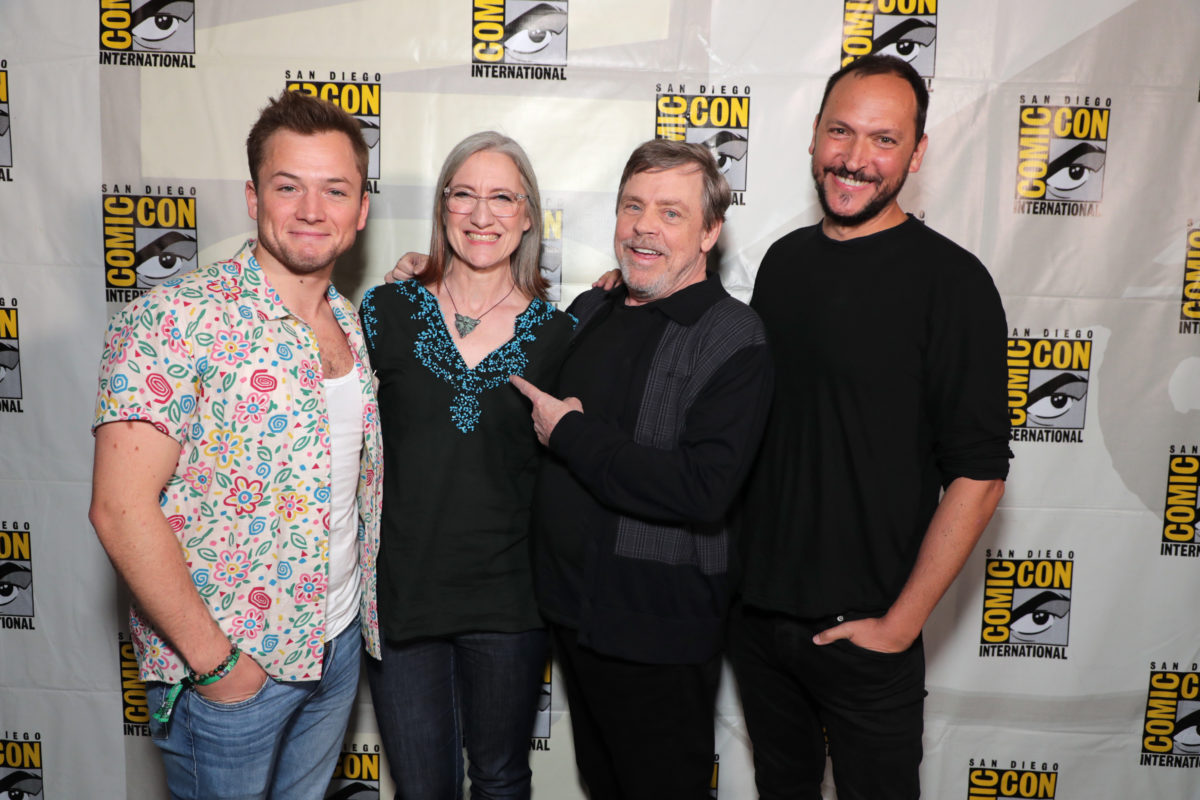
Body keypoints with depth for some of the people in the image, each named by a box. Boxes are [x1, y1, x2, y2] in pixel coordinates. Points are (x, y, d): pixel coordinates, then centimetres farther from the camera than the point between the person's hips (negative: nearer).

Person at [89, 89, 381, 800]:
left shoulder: (351, 322, 3)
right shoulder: (177, 319, -18)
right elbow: (122, 509, -21)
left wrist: (352, 618, 7)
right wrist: (213, 658, -18)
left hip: (338, 644, 6)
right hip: (225, 668, -6)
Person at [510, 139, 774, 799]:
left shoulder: (733, 337, -17)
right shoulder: (589, 312, 5)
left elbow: (702, 491, -29)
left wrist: (570, 434, -20)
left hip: (658, 632, -6)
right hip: (571, 609, 7)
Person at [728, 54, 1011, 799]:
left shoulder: (949, 279, -12)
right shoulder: (784, 259, 5)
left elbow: (977, 472, -14)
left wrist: (901, 623, -14)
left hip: (860, 626, -5)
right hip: (755, 605, 5)